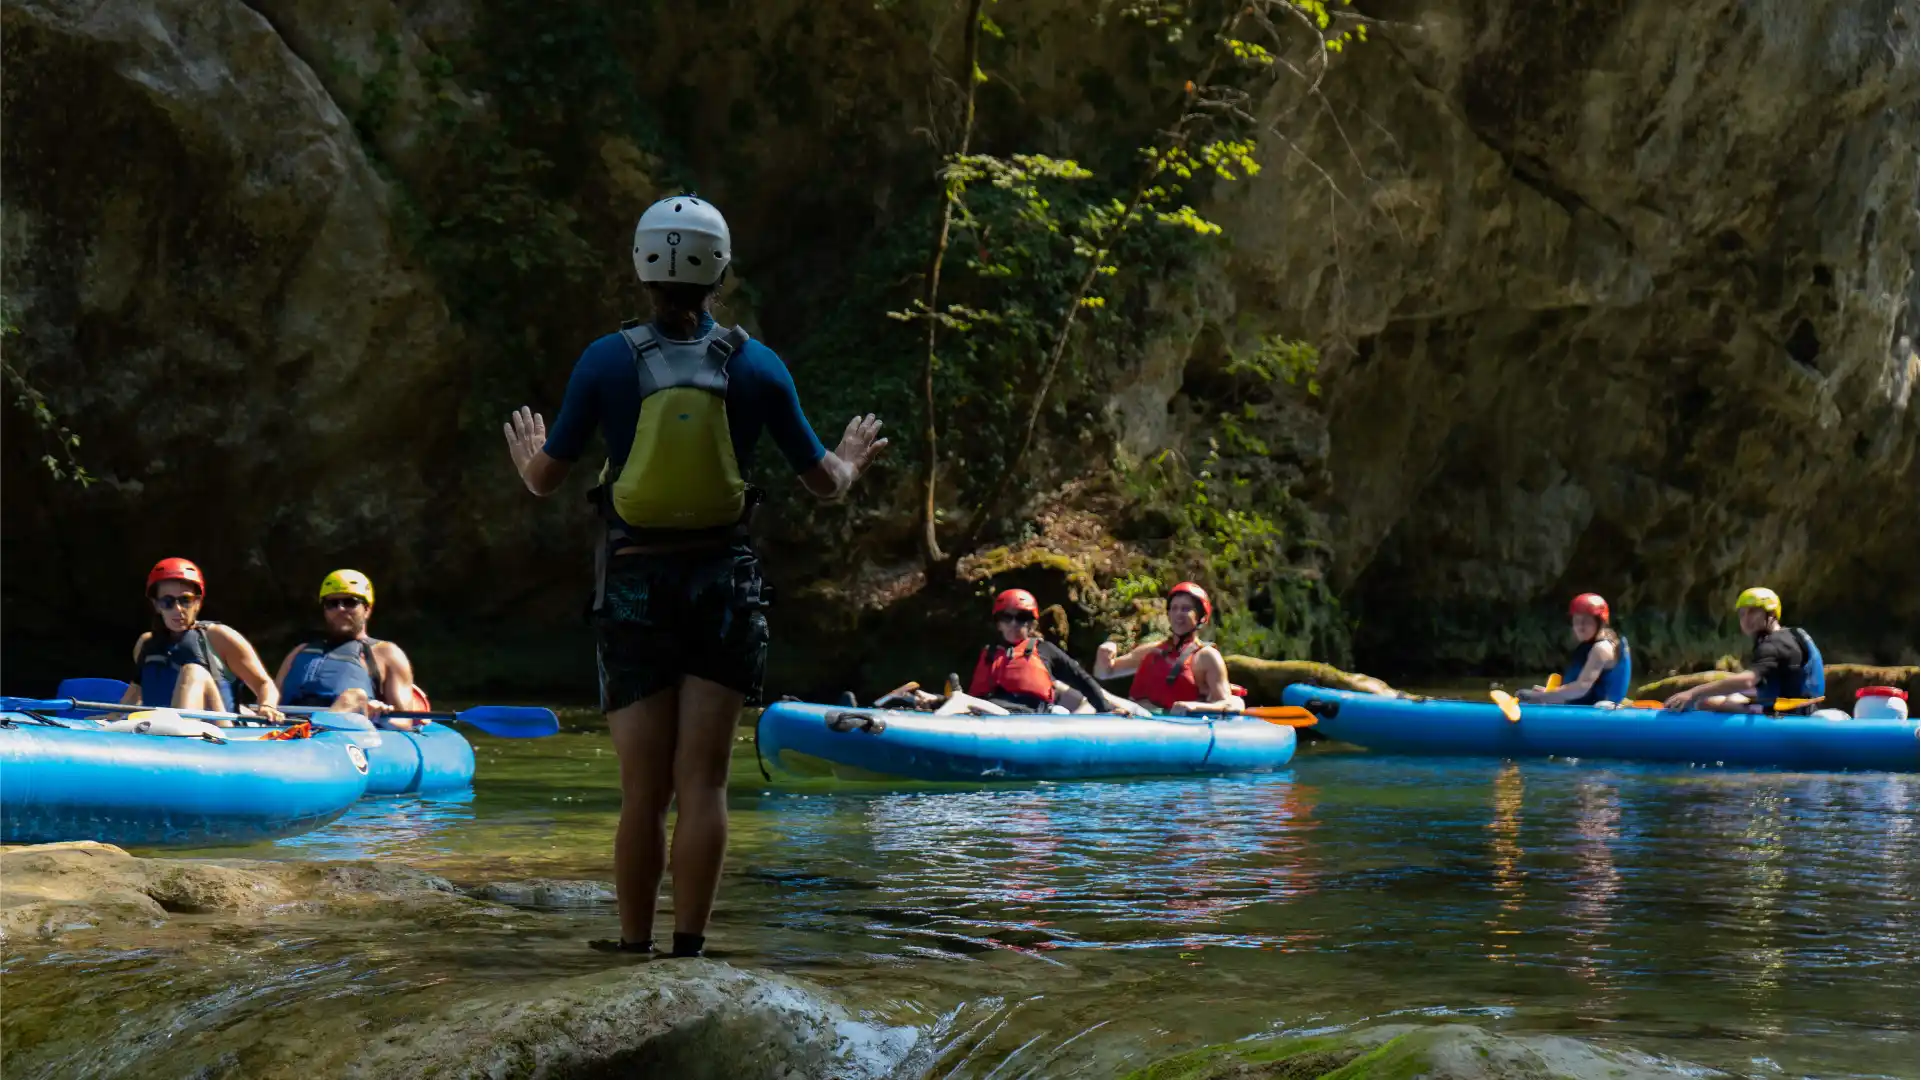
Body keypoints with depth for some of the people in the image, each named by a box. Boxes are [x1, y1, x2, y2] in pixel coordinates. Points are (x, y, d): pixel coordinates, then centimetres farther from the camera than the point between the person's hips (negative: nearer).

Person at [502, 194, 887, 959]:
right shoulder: (755, 364, -2)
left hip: (634, 585, 0)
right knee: (703, 783, 2)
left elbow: (546, 479, 4)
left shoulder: (606, 360, -4)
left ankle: (634, 946, 13)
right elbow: (822, 481, 6)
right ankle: (688, 947, 1)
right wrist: (849, 466, 30)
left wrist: (526, 460, 28)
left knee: (643, 789, 6)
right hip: (722, 581, 0)